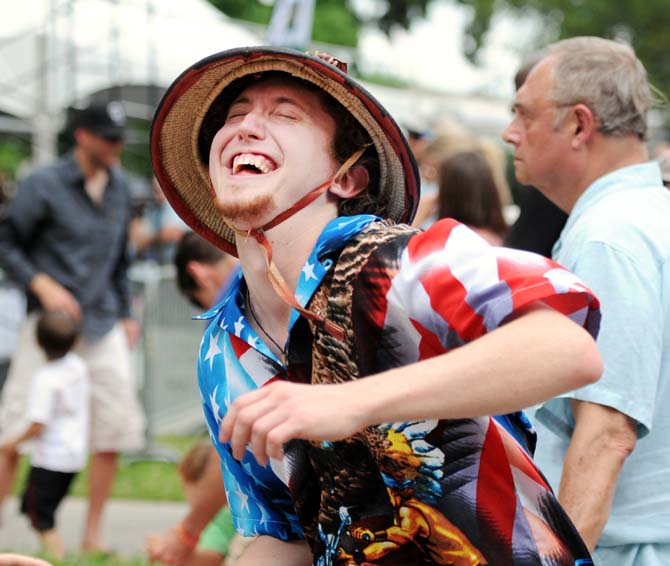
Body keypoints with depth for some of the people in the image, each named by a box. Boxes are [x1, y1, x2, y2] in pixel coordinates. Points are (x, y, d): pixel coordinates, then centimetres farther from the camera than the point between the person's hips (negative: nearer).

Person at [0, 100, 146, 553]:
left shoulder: (119, 188, 12)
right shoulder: (43, 186, -6)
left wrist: (126, 314, 18)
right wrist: (42, 285, -16)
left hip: (102, 326, 5)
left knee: (115, 428, 0)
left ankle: (92, 539, 9)